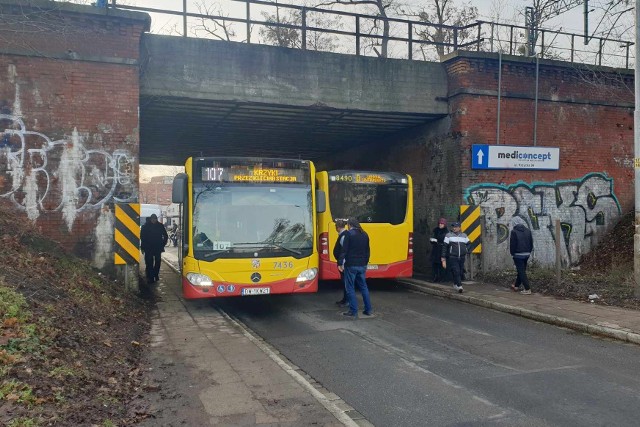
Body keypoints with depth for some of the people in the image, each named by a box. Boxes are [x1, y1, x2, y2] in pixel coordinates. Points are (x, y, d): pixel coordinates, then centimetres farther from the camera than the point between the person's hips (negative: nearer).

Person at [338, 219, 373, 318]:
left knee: (350, 288, 2)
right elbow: (368, 251, 15)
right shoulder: (364, 234, 10)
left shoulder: (349, 234, -9)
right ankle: (368, 310, 18)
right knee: (363, 287, 16)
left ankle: (353, 312, 2)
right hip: (362, 265, 6)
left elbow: (344, 250, -13)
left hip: (351, 265, -6)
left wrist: (340, 263, -9)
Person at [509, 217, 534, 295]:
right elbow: (531, 243, 11)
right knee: (522, 270, 18)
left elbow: (512, 244, -11)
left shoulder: (514, 231, -12)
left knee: (521, 271, -3)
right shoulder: (528, 231, 7)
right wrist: (529, 252, 18)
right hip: (526, 254, 7)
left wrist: (512, 253, 1)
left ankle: (527, 289, -7)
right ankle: (516, 286, 32)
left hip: (518, 254, -7)